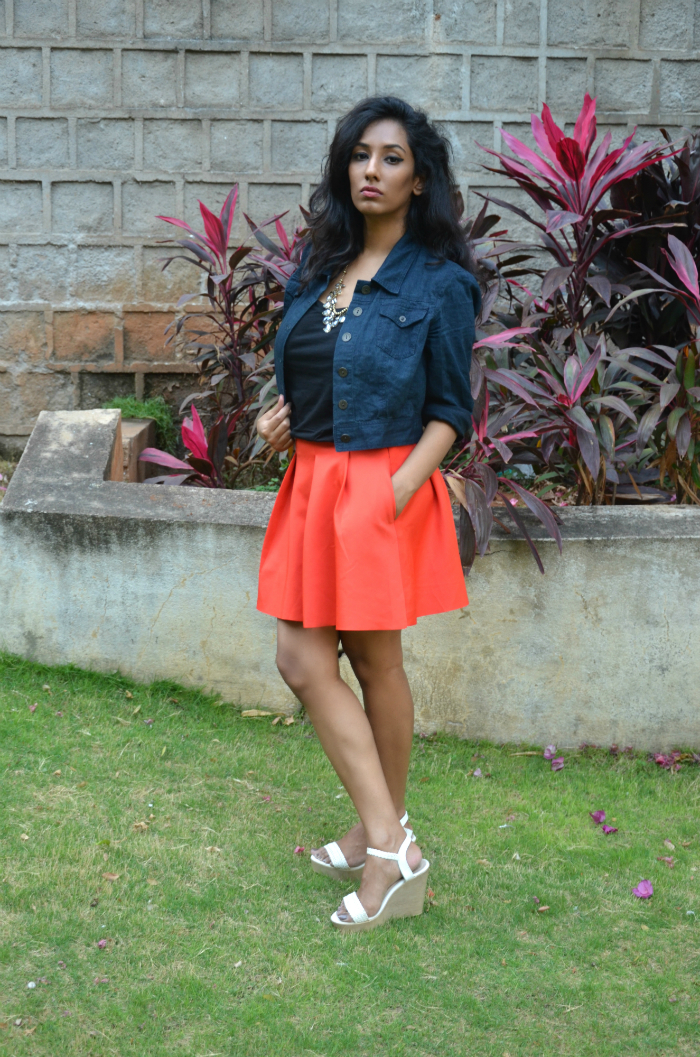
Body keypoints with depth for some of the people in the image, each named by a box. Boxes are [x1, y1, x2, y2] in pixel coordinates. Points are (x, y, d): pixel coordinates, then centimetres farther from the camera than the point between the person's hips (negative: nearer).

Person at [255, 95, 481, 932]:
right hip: (312, 479, 7)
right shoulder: (317, 269, 11)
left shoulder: (438, 283, -8)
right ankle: (388, 840, 15)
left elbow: (449, 413, -7)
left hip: (386, 488, -7)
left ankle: (385, 841, 16)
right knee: (300, 659, 5)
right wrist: (279, 418, 2)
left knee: (375, 662, 1)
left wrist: (401, 488, -20)